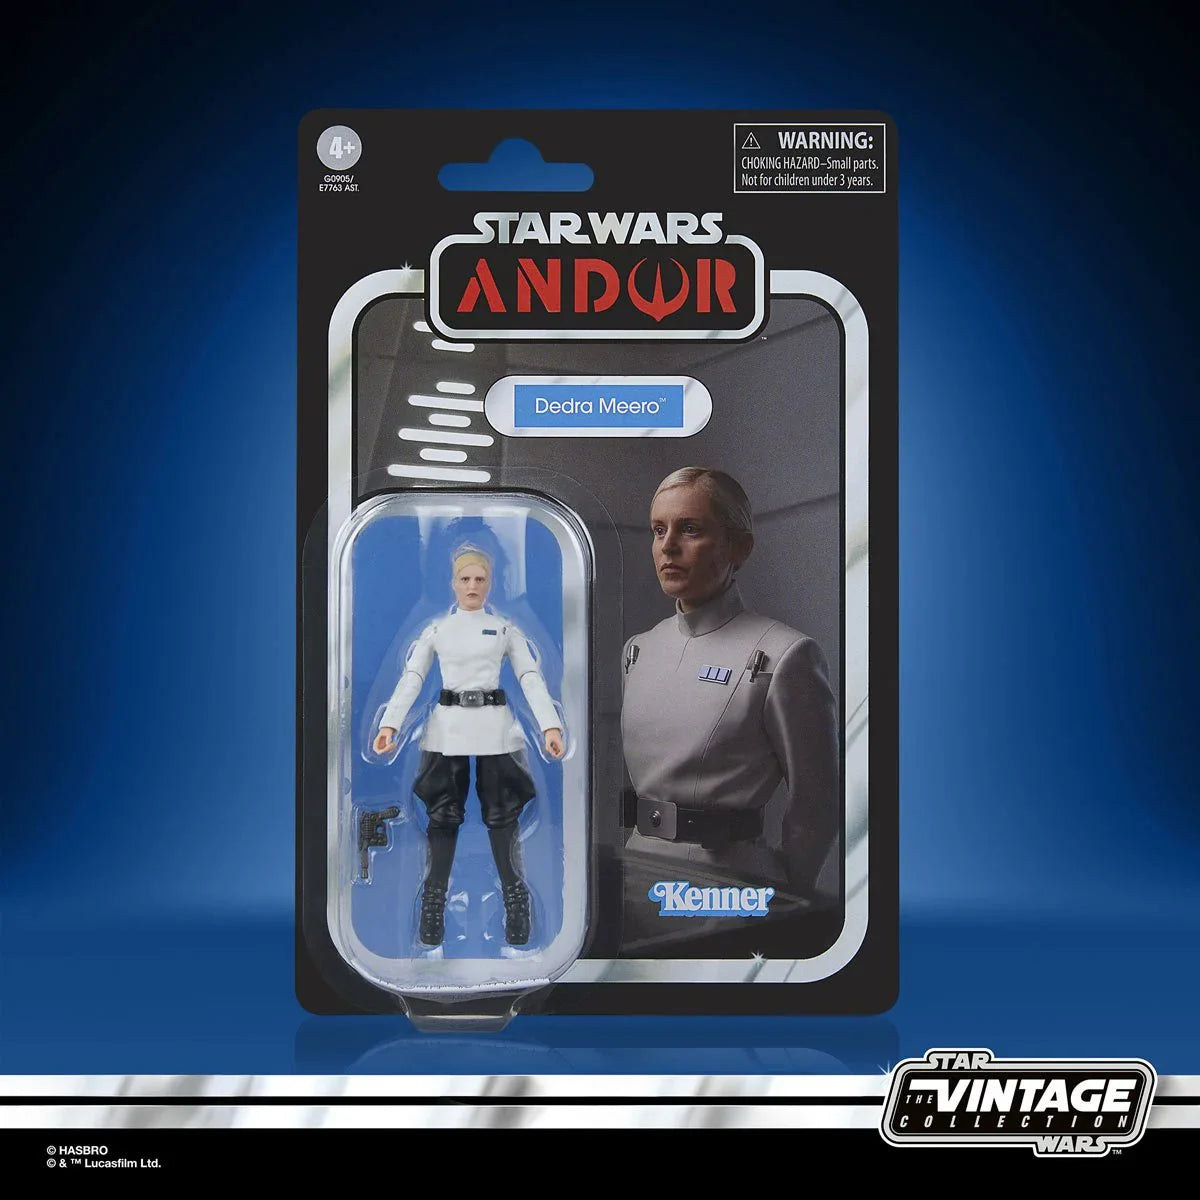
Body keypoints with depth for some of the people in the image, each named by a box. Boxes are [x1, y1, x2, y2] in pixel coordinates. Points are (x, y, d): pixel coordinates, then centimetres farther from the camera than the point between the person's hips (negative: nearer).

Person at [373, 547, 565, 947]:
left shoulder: (505, 629, 6)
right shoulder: (436, 630, 7)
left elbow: (531, 678, -1)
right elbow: (411, 679, 0)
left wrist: (550, 726, -15)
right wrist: (389, 724, -15)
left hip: (494, 727, -1)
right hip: (448, 728, 1)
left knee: (502, 814, 0)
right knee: (443, 814, 3)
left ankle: (515, 898, 7)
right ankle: (433, 910, 9)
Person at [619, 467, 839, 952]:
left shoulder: (784, 657, -12)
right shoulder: (640, 648, 9)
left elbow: (815, 803, -6)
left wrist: (780, 899, 1)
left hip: (723, 881, -6)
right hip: (638, 879, 6)